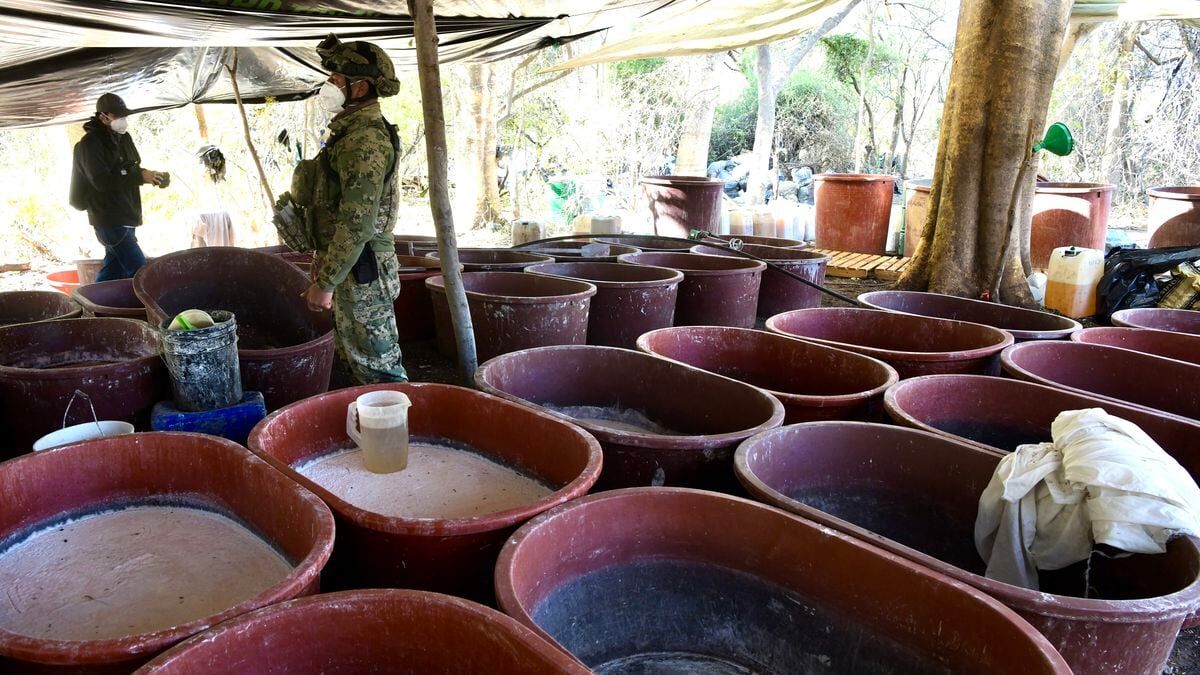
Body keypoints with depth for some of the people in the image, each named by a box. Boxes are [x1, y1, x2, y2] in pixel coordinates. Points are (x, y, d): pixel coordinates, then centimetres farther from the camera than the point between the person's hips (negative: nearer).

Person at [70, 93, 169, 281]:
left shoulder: (123, 137, 14)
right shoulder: (90, 143, -11)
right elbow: (101, 181, -21)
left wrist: (147, 175, -1)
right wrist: (140, 177, -27)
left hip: (125, 218, 9)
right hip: (109, 221, -9)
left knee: (114, 271, 13)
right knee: (140, 272, -14)